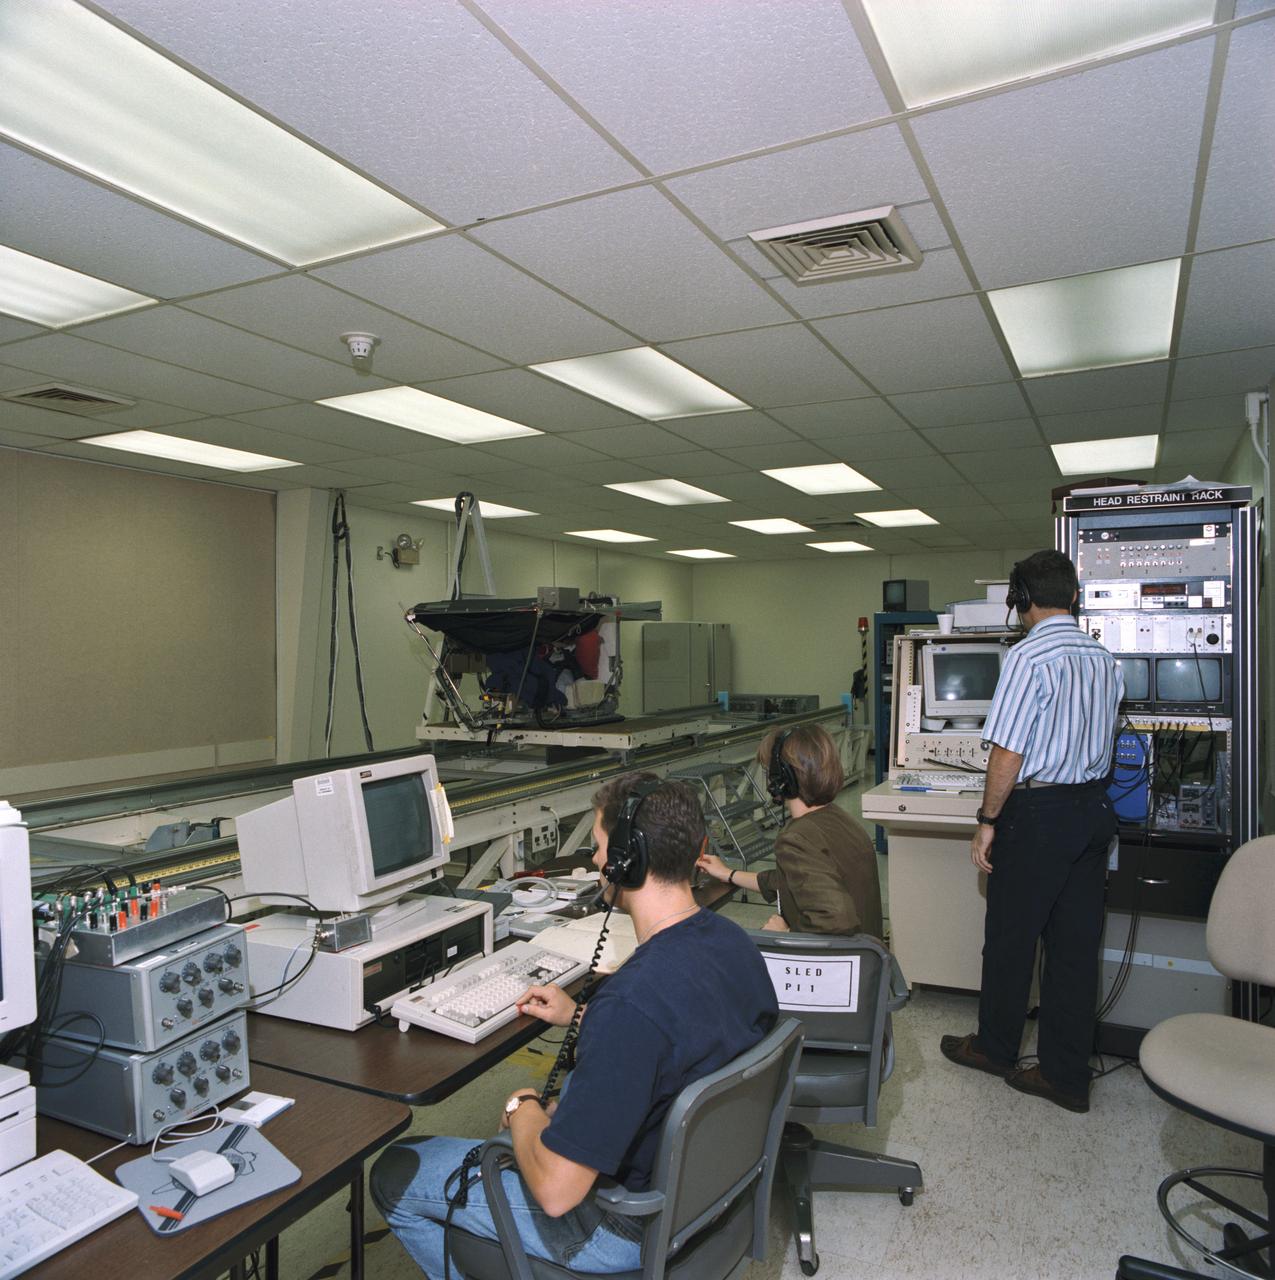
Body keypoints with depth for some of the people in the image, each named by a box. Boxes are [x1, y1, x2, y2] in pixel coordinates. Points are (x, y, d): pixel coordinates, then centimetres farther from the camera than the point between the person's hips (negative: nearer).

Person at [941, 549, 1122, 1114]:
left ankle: (995, 1047, 28)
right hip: (1093, 808, 7)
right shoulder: (1103, 659, 6)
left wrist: (987, 822, -11)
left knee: (1011, 937, 10)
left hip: (1038, 812, -7)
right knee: (1076, 945, 12)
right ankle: (1067, 1075, 20)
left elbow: (1008, 754, -20)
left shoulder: (1028, 656, -17)